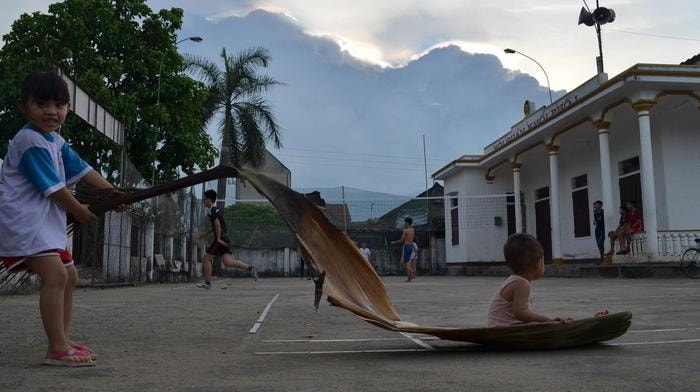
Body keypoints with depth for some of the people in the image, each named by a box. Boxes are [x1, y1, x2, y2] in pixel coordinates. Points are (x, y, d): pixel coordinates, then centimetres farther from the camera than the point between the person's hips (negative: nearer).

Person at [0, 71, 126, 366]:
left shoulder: (57, 141, 14)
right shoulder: (30, 141, -16)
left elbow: (83, 171, 11)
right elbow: (54, 188, -16)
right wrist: (80, 211, -3)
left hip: (45, 222, 11)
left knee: (69, 276, 15)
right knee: (55, 275, -22)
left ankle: (63, 339, 24)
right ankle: (57, 350, -21)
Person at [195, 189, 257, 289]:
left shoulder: (212, 211, -11)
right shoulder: (216, 209, 20)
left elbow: (217, 224, -23)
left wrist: (218, 239, -22)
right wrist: (206, 234, 30)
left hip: (220, 240, -9)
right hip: (223, 239, 9)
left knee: (206, 258, -1)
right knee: (227, 262, 2)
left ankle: (207, 283, 4)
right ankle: (249, 268, -6)